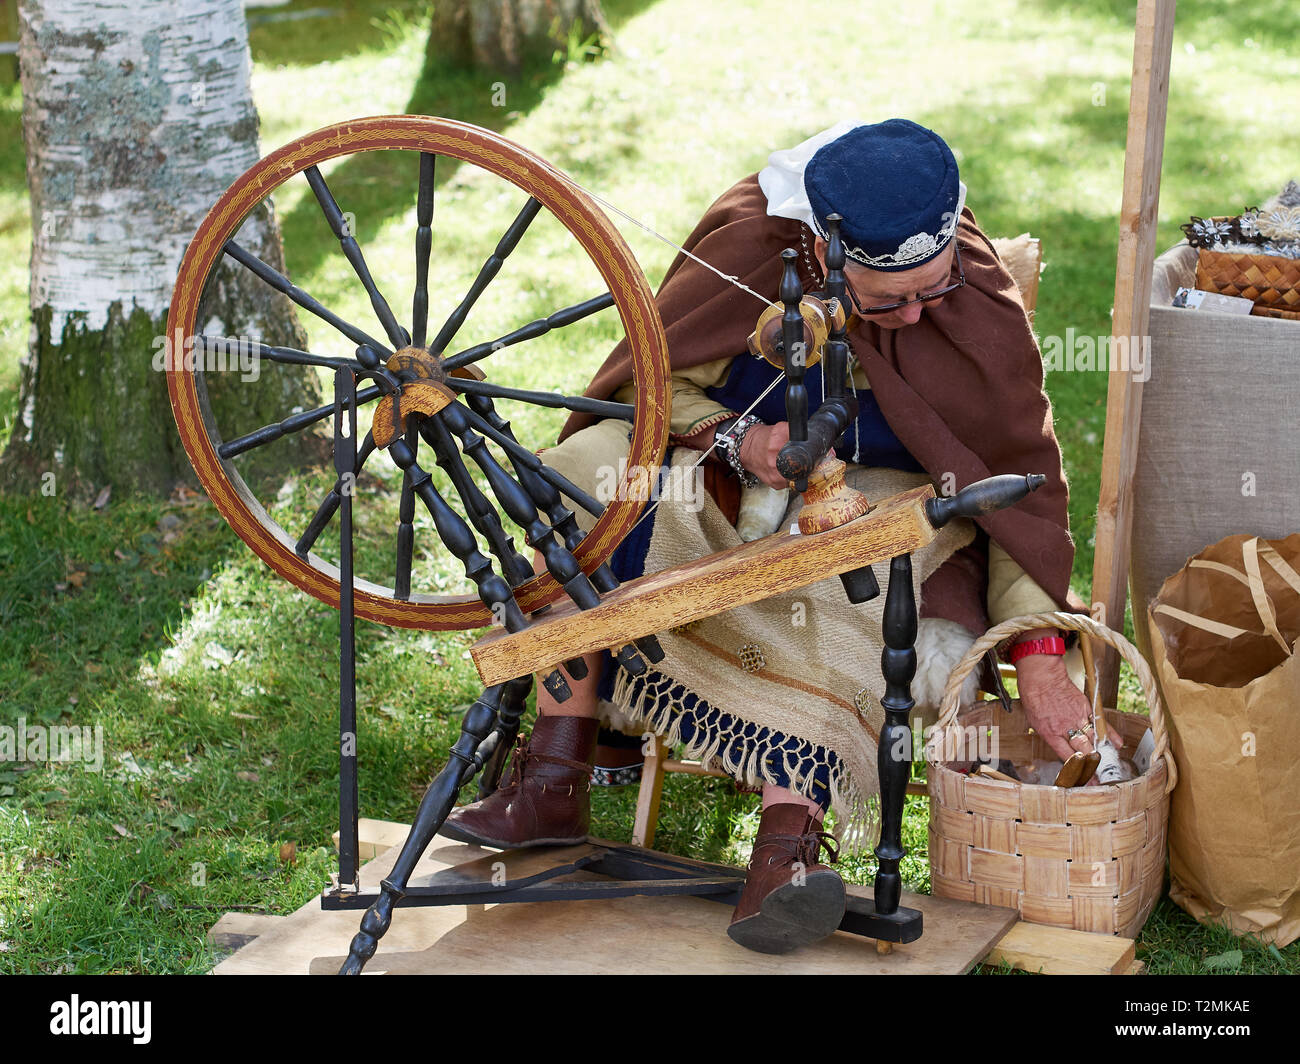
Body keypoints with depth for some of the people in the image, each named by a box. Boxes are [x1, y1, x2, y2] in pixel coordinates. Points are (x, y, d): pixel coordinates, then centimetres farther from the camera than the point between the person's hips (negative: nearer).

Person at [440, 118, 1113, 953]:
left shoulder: (982, 301, -19)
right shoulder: (748, 237, -18)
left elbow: (1024, 477, -15)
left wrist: (1040, 657, -21)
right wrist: (737, 438, -26)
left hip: (885, 494, -2)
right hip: (738, 476, 2)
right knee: (591, 466, -26)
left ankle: (791, 833, -48)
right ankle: (555, 784, -28)